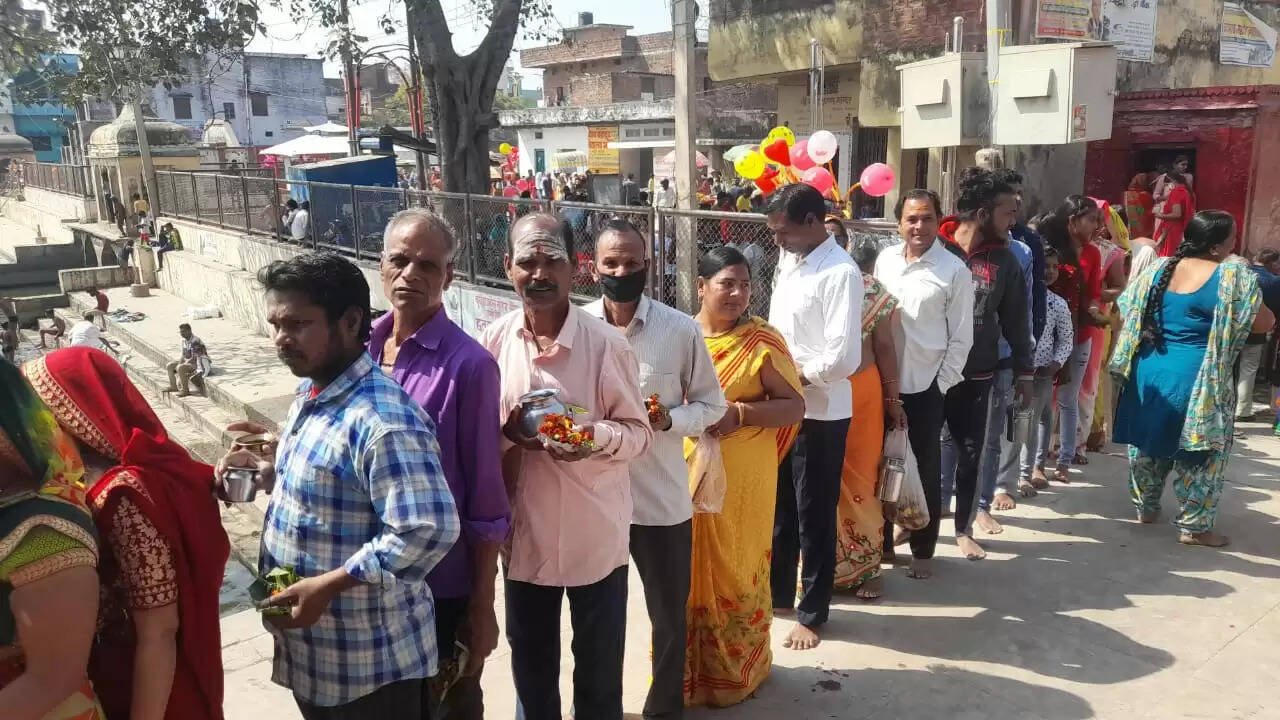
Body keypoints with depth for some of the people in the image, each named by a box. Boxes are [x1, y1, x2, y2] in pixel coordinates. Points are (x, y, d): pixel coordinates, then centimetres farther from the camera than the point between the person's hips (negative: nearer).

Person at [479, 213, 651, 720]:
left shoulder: (607, 344, -14)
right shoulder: (494, 341, -5)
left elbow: (639, 432, -6)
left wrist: (597, 436, -27)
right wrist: (506, 433, -17)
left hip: (596, 534, -3)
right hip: (524, 533, 3)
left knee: (599, 671, 14)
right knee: (530, 667, 22)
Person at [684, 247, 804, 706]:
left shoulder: (761, 343, -6)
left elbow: (794, 407, -6)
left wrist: (740, 413, -20)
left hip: (741, 479, -2)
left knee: (735, 570, 10)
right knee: (685, 571, 11)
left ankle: (734, 671, 31)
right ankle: (682, 670, 31)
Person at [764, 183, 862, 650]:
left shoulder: (841, 273, -19)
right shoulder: (788, 262, 7)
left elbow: (844, 359, -25)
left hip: (819, 414, -8)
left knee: (814, 518, 8)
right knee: (778, 508, 20)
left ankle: (812, 614, 25)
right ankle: (778, 594, 38)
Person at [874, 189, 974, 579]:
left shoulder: (954, 270, -8)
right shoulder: (884, 260, 4)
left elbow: (961, 337, -6)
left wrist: (941, 385, -8)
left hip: (926, 384, -4)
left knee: (925, 469, 8)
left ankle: (923, 550, 24)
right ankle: (881, 542, 30)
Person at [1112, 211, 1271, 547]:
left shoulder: (1160, 269, 3)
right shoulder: (1233, 275, -13)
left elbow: (1126, 309, 13)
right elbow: (1264, 322, -8)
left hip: (1149, 373, 6)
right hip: (1199, 381, -5)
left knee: (1148, 442, 19)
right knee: (1201, 451, 8)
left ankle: (1145, 507, 32)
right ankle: (1194, 526, 13)